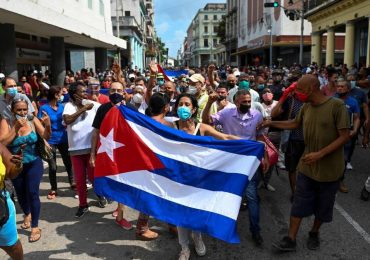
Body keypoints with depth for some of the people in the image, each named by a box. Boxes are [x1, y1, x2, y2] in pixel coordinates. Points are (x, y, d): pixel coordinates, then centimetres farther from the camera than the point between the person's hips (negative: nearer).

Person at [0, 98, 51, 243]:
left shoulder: (33, 120, -10)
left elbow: (45, 137, -16)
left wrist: (48, 126, -36)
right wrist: (16, 127, -28)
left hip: (34, 164, -1)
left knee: (32, 192, -10)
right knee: (20, 193, 16)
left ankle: (35, 227, 2)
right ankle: (27, 214, 47)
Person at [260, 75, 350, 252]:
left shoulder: (337, 105, -18)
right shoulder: (306, 107, 0)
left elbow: (344, 137, -19)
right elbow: (295, 124, 19)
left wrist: (320, 154, -27)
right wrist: (271, 123, 12)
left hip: (329, 168, -4)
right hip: (307, 166, 4)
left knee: (323, 205, 14)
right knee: (299, 203, 6)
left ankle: (314, 233, 37)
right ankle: (291, 239, 14)